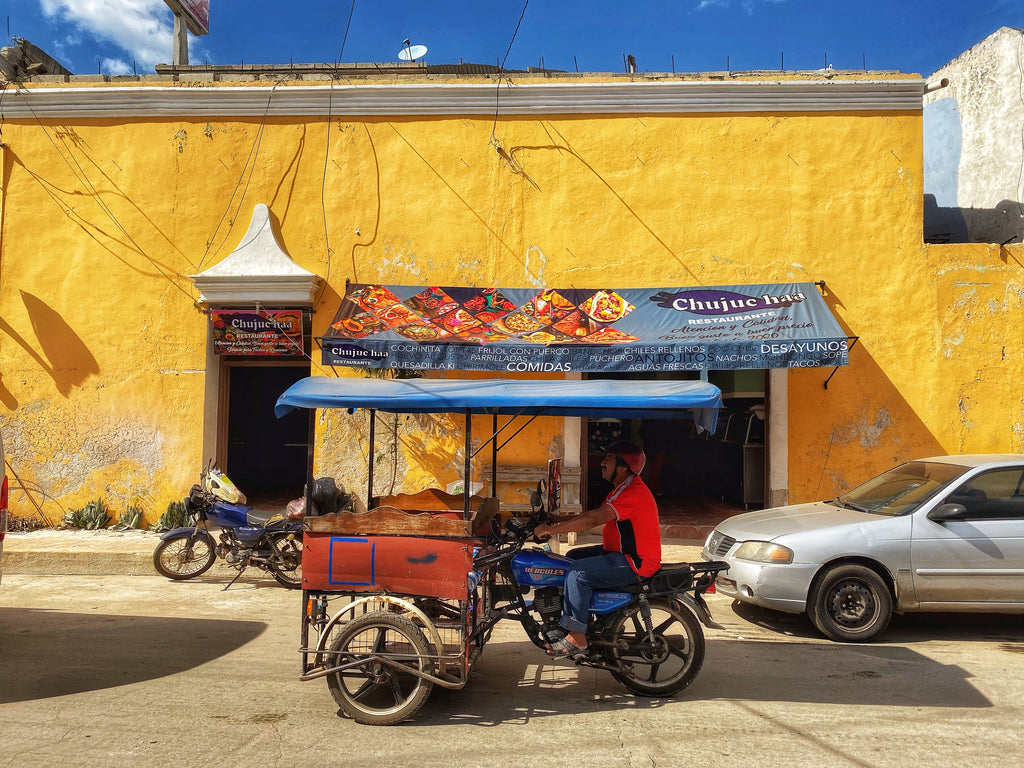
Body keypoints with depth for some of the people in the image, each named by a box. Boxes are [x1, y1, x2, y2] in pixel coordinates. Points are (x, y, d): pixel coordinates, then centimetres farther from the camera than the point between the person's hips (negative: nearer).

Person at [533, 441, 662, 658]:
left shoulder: (633, 492, -22)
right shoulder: (623, 488, 15)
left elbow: (594, 519, -29)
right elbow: (594, 514, 16)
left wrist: (551, 530, -26)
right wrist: (557, 522, 7)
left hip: (635, 564, -11)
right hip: (620, 553, 11)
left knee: (578, 572, -20)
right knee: (573, 557, 15)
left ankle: (576, 638, -15)